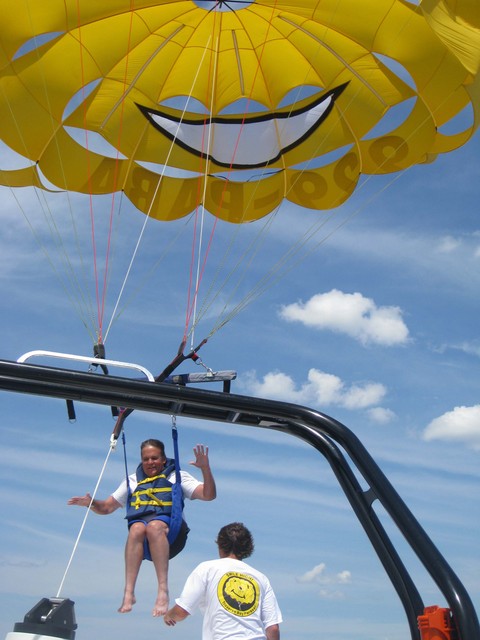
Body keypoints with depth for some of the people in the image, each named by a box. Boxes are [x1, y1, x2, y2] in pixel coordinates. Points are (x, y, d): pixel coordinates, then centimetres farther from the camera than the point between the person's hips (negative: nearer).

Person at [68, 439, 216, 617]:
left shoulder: (177, 476, 18)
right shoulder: (133, 480, 28)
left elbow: (209, 495, 5)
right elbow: (106, 508, 27)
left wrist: (205, 468, -11)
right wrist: (91, 503, 5)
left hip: (171, 530, -2)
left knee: (154, 526, -36)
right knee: (137, 528, -34)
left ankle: (163, 590, -41)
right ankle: (128, 592, -38)